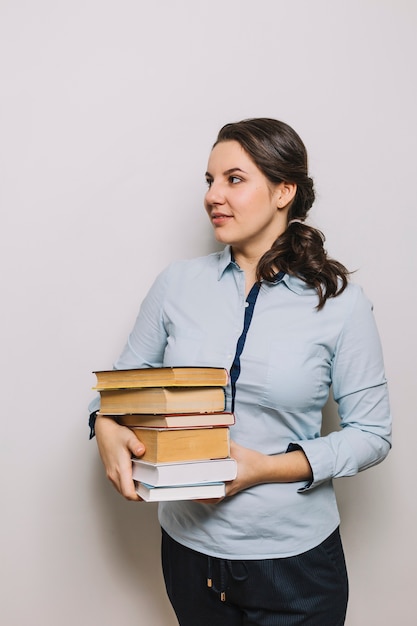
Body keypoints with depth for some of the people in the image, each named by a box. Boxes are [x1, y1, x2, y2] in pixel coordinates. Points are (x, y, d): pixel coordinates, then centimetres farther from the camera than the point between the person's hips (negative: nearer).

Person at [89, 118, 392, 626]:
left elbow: (372, 434, -6)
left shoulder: (339, 303, -10)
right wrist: (107, 429, -14)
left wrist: (271, 468, -18)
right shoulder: (177, 284, -2)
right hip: (190, 546, 3)